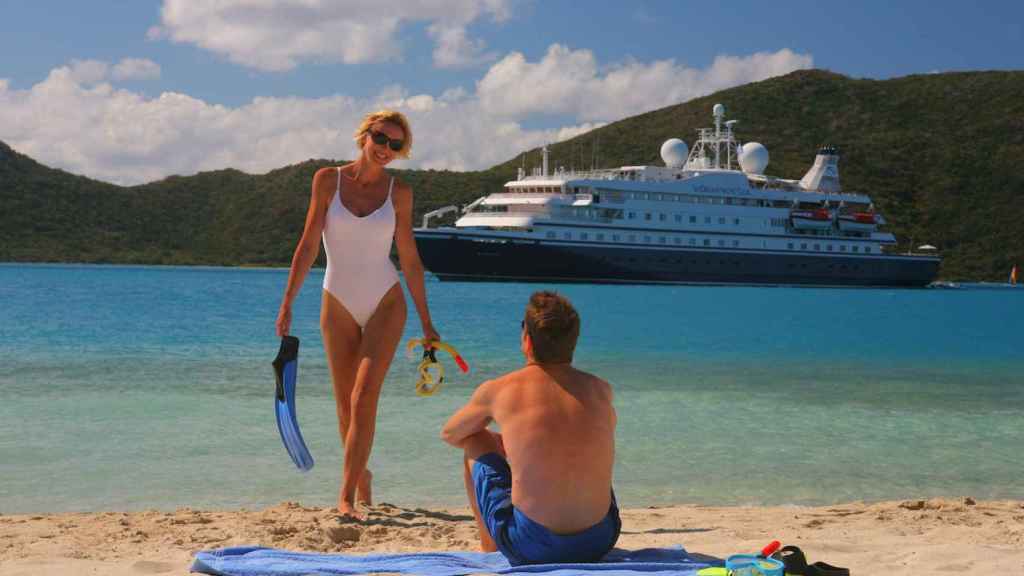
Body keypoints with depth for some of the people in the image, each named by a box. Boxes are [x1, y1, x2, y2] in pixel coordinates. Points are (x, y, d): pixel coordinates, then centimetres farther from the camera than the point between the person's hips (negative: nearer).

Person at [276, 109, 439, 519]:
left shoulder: (399, 192, 0)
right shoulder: (328, 180, -2)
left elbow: (409, 259, 5)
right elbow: (309, 244, -3)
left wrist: (426, 323, 6)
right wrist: (287, 302, -10)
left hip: (386, 304, -1)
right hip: (339, 306, 1)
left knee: (364, 397, -16)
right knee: (345, 407, 7)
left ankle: (346, 496, -15)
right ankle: (361, 475, 30)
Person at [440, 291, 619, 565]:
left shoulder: (497, 391, -3)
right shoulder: (601, 390, 5)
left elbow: (449, 435, 18)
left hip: (530, 550, -3)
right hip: (599, 543, 3)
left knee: (475, 445, 20)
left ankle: (488, 548, 31)